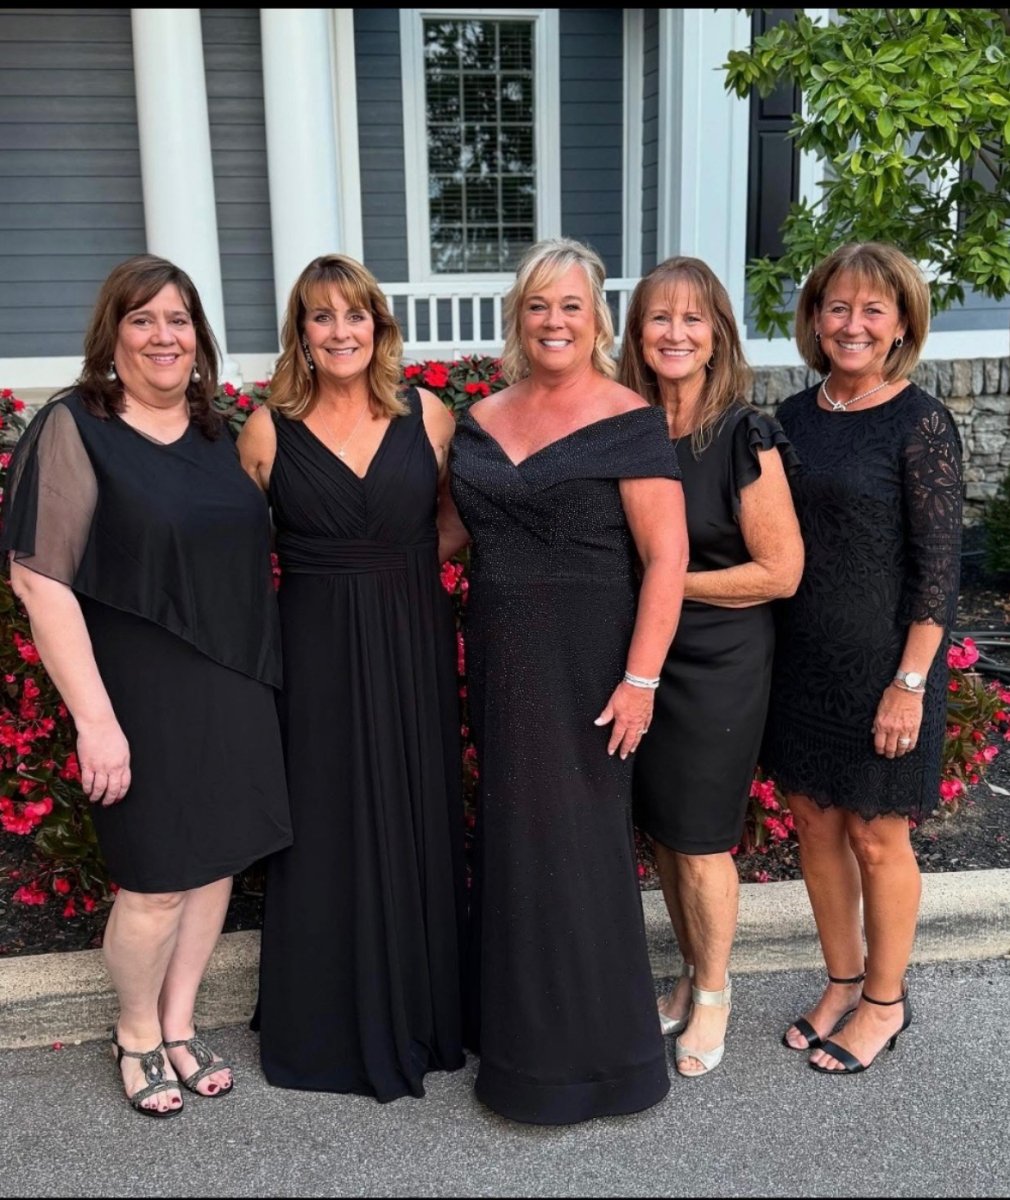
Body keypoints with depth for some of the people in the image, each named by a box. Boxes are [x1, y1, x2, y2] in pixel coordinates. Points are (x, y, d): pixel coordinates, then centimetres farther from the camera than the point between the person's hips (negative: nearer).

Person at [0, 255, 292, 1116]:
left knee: (218, 859, 13)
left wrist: (257, 673, 11)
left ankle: (179, 1024, 34)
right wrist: (95, 717, -20)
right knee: (157, 878, 6)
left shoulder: (216, 432, 8)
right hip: (143, 693, -6)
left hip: (235, 687, 6)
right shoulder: (74, 429, -10)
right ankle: (137, 1033, 32)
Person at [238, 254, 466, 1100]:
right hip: (316, 656, -1)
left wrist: (396, 565, -4)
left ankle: (421, 1011, 31)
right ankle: (331, 1023, 26)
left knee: (417, 823, 11)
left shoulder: (427, 416, 0)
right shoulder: (269, 431, -2)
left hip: (414, 649, 2)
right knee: (329, 831, 7)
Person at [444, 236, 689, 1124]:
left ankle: (588, 1047, 21)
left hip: (586, 665, -6)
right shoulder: (481, 420, 9)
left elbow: (666, 556, -14)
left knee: (574, 840, 2)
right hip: (500, 661, 6)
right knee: (514, 835, 14)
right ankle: (519, 1014, 33)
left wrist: (640, 678, -19)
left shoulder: (628, 422, -9)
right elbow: (459, 525, 20)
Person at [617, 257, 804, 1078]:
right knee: (661, 832, 16)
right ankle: (691, 975, 37)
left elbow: (780, 571, -15)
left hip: (718, 665, -5)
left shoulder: (744, 438, -13)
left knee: (701, 842, 5)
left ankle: (714, 995, 28)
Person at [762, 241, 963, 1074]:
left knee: (876, 836, 8)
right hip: (801, 654, 6)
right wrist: (770, 653, 8)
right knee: (815, 820, 15)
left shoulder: (920, 424, -11)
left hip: (880, 661, -5)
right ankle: (842, 981, 35)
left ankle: (885, 1000, 30)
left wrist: (909, 683, -16)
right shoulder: (795, 417, 5)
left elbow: (938, 568, -13)